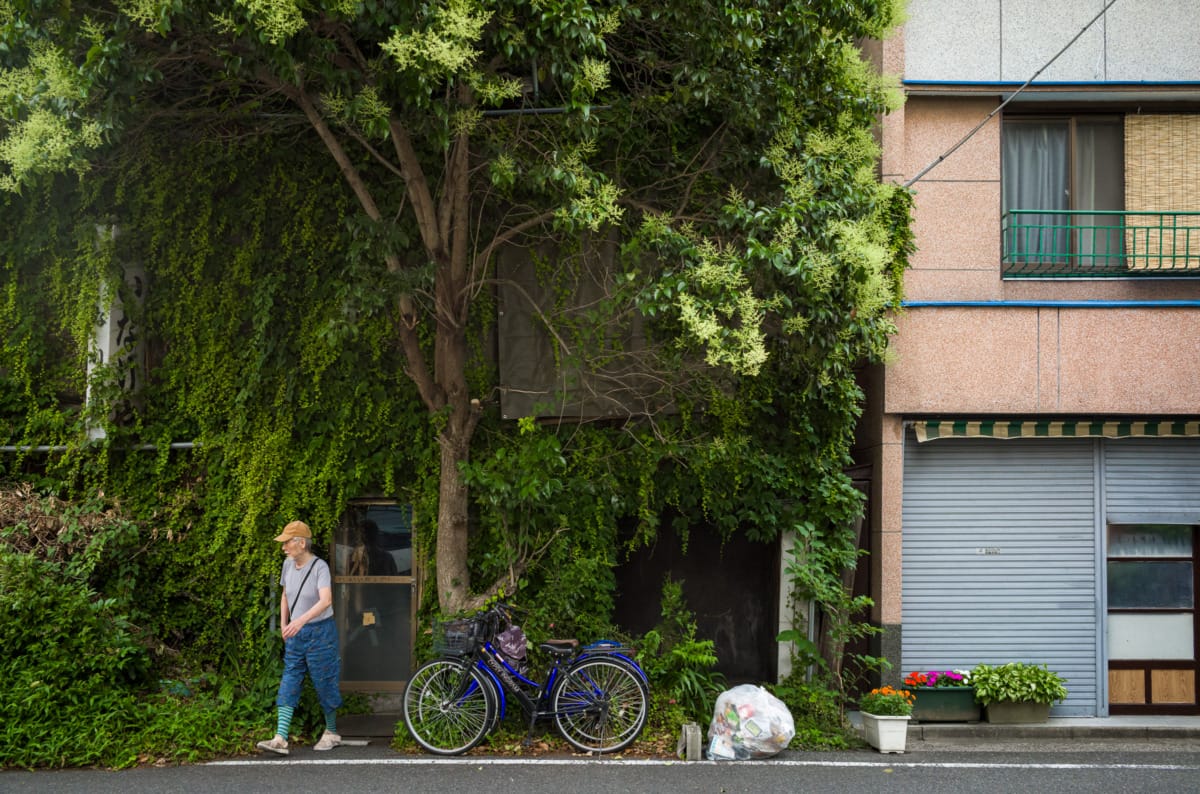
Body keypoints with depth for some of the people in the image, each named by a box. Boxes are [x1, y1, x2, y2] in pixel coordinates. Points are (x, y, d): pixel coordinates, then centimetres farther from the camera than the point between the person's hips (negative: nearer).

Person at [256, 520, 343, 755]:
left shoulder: (319, 567, -18)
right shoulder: (288, 564, 3)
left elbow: (326, 600, -31)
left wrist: (301, 620, -44)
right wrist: (284, 625, 11)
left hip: (319, 632, -6)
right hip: (296, 634, 6)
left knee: (324, 683, 4)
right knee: (288, 684, -2)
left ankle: (332, 732, 22)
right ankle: (280, 739, -7)